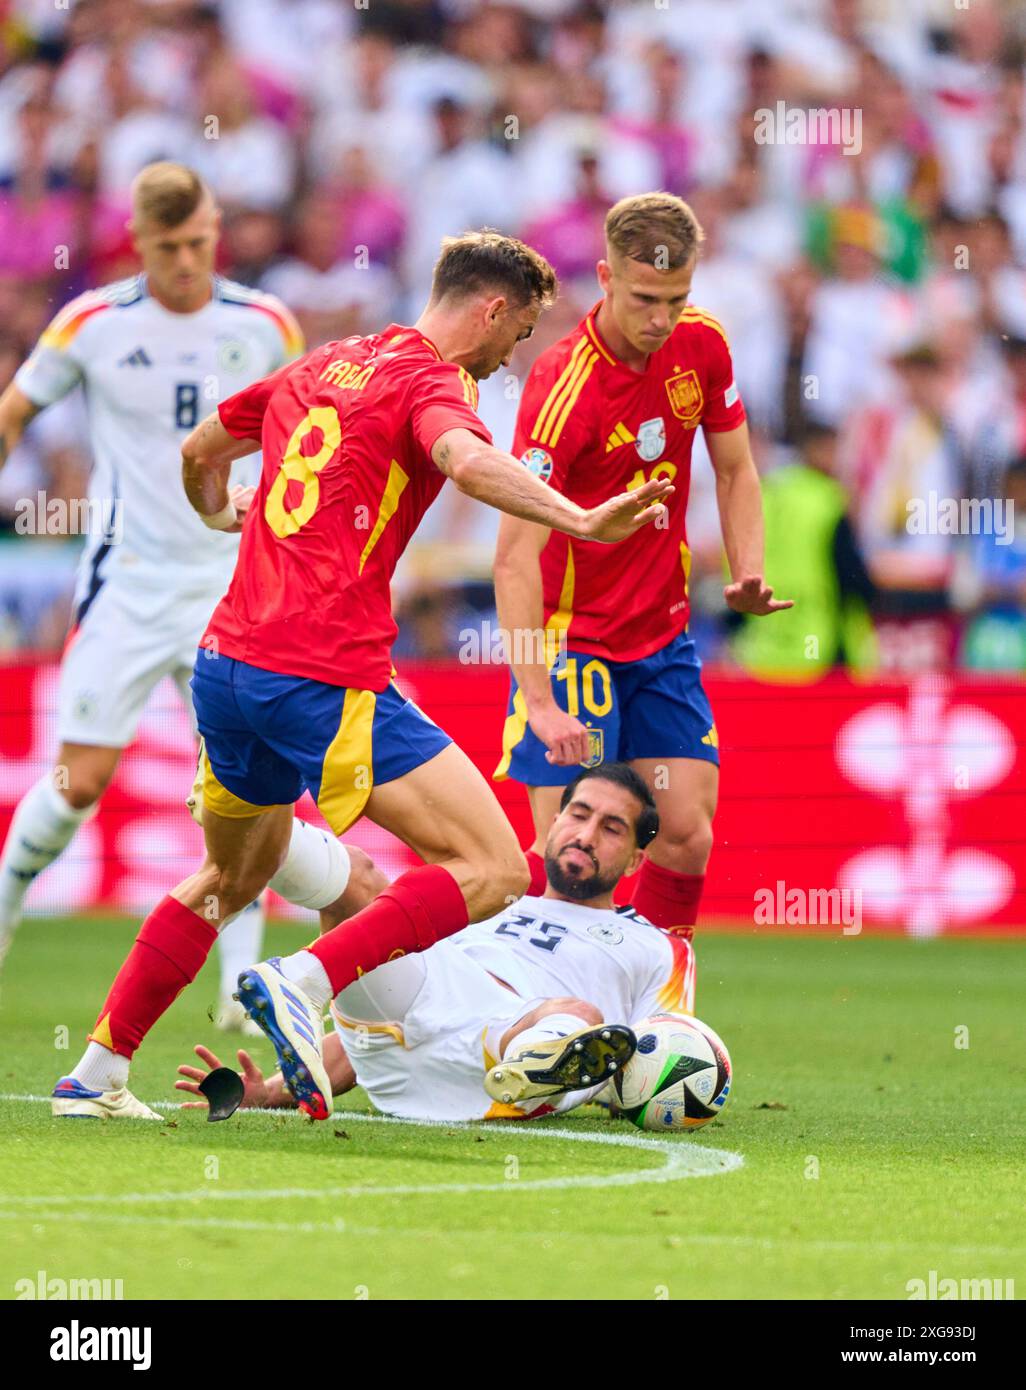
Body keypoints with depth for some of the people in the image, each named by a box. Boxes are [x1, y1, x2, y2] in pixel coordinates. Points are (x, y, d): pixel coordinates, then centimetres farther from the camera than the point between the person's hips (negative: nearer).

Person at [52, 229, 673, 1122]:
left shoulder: (319, 368, 18)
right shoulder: (430, 380, -5)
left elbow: (200, 451, 33)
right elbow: (466, 460, -29)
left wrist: (218, 513, 55)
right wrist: (580, 520, -41)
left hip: (226, 661, 9)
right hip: (326, 680, -9)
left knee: (232, 877, 30)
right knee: (493, 872, -9)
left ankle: (96, 1075, 29)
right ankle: (304, 984, -22)